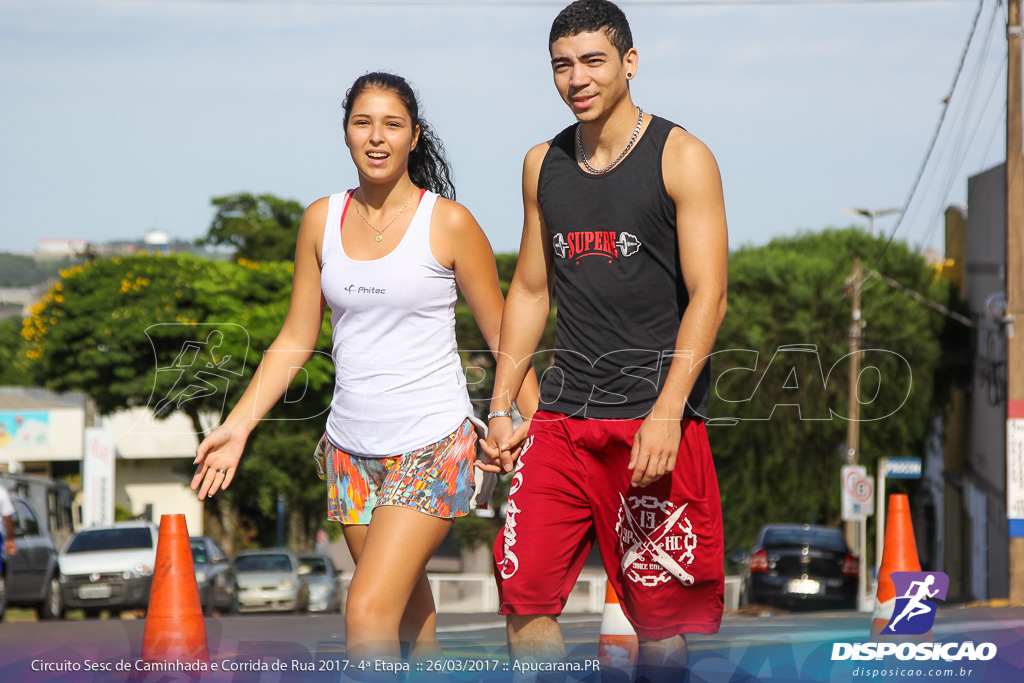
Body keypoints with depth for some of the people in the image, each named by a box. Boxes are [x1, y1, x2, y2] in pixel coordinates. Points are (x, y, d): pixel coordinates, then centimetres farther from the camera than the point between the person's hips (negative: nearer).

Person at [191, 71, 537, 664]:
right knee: (408, 619, 11)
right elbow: (296, 340, 12)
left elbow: (501, 334, 2)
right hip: (352, 448, 5)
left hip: (433, 445, -5)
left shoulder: (449, 223, -5)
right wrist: (238, 425, 4)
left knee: (367, 614, -17)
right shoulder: (322, 220, 7)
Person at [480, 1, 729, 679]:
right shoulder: (544, 164, 14)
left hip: (656, 421, -5)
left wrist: (666, 414, -19)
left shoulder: (681, 158, -3)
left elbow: (708, 295, -9)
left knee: (660, 618, -3)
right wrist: (501, 407, 13)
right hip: (562, 419, 5)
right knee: (525, 596, -6)